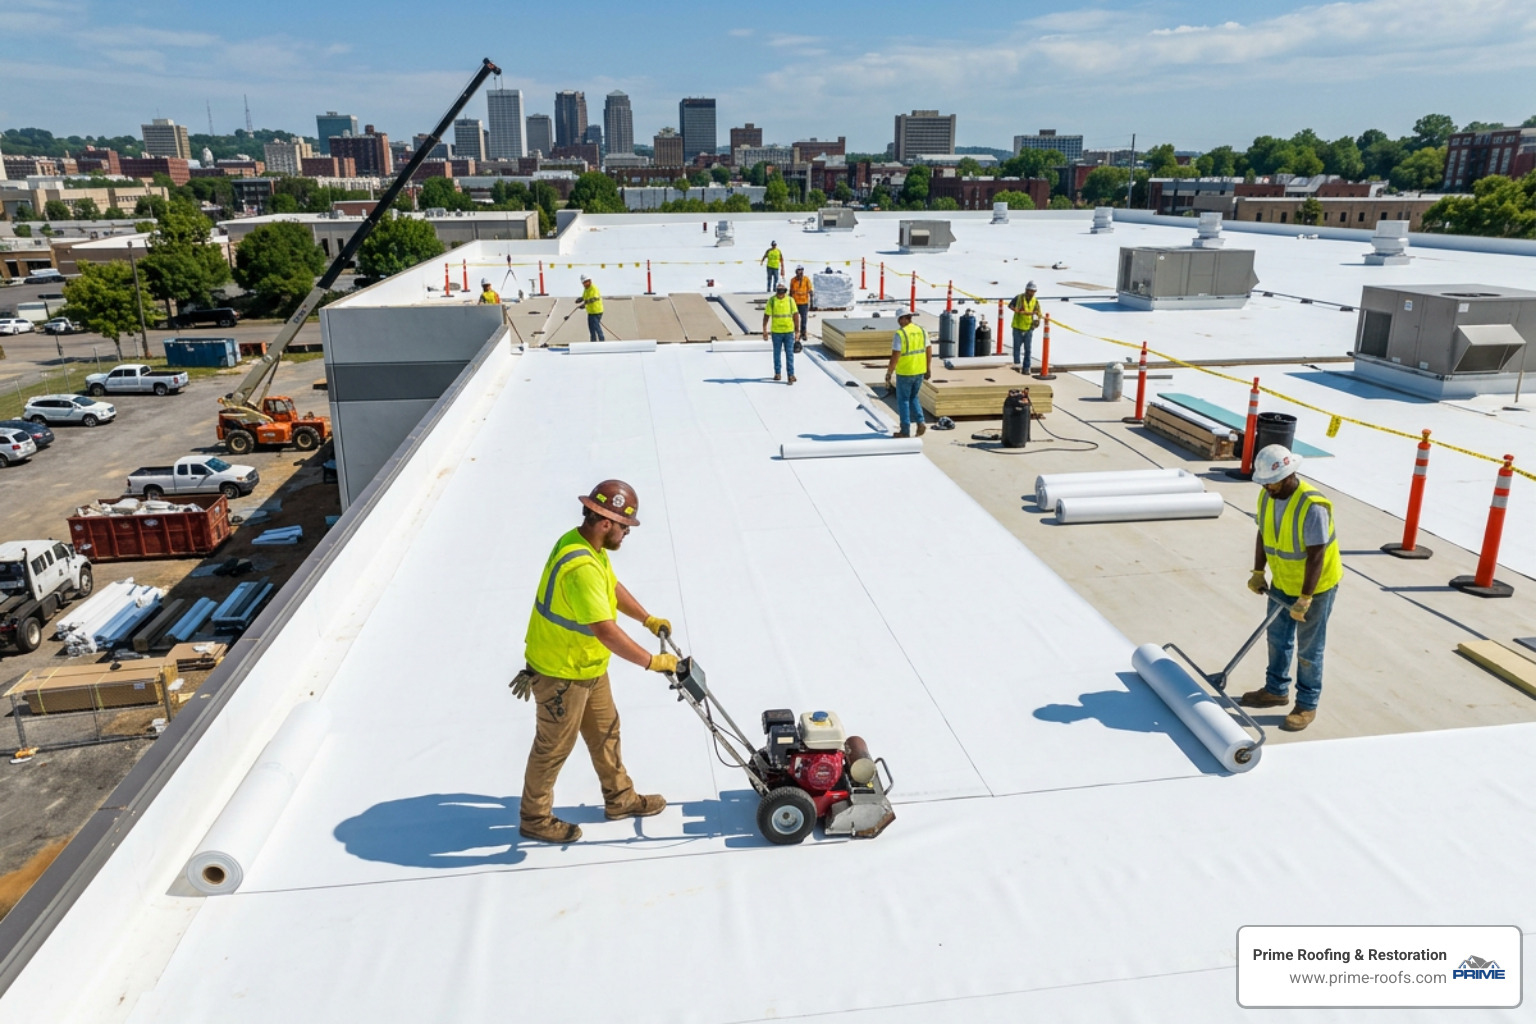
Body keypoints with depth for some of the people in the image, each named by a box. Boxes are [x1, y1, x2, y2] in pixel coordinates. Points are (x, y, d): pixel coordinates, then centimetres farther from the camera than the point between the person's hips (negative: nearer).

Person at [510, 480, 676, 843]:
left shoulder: (588, 544, -2)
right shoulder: (581, 567, -35)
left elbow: (613, 587, 16)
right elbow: (606, 631, -37)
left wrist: (648, 619, 17)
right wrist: (652, 662, -30)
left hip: (588, 666, 10)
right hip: (561, 673, -10)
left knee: (605, 731, 22)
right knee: (554, 746, 8)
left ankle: (619, 799, 39)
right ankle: (534, 817, 28)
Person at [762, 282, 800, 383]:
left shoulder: (790, 300, 0)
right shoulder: (771, 301, -4)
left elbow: (796, 314, 5)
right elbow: (766, 316, -2)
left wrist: (797, 329, 3)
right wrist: (764, 330, -7)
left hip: (789, 331, 0)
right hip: (776, 331, 0)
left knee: (789, 353, -2)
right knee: (777, 353, 11)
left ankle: (791, 374, -1)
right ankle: (777, 373, 24)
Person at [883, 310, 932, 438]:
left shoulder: (899, 334, -16)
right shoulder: (921, 331, 4)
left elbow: (895, 357, -19)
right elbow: (929, 351, 9)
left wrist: (888, 374, -12)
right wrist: (928, 369, 18)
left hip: (904, 373, -6)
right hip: (919, 371, 6)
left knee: (903, 400, 7)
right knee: (913, 398, 22)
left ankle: (905, 431, 11)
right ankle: (920, 422, 7)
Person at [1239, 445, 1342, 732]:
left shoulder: (1312, 506, -31)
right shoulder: (1267, 495, -8)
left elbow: (1316, 556, -29)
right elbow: (1263, 535, 5)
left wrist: (1305, 599, -27)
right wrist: (1258, 573, 4)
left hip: (1316, 586, -7)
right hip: (1282, 582, 7)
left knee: (1308, 649, 6)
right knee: (1277, 638, 20)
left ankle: (1307, 705, 21)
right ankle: (1276, 690, 38)